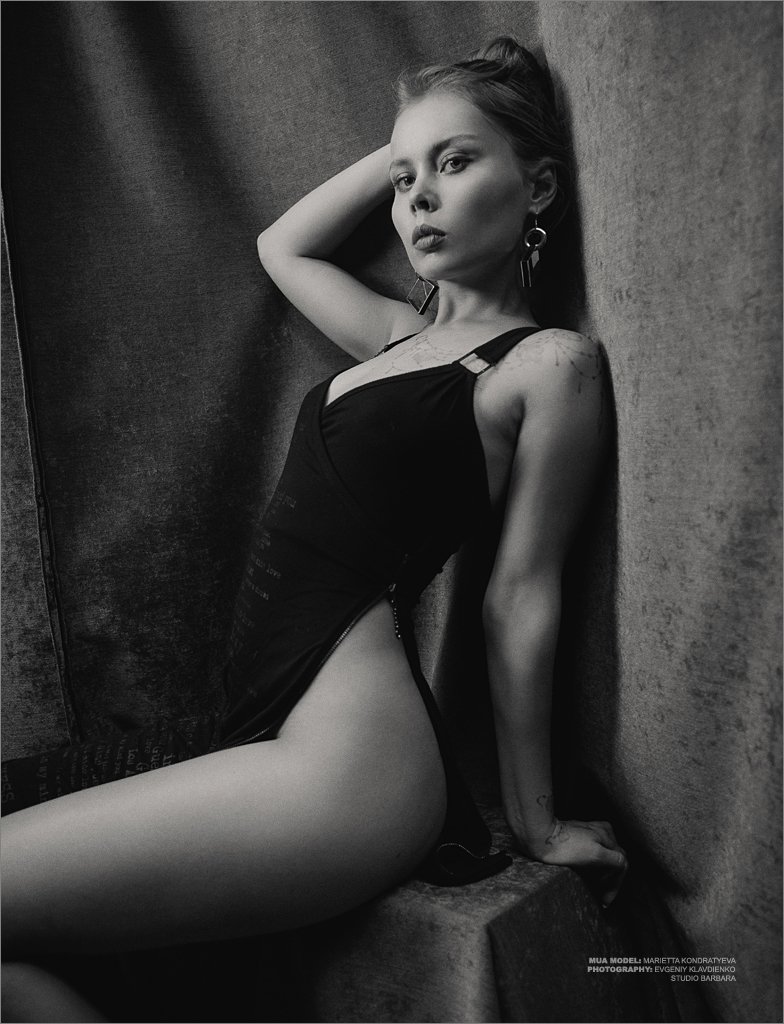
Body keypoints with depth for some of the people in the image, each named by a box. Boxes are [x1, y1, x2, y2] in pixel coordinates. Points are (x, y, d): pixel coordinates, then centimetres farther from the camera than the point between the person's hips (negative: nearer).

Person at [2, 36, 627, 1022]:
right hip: (270, 731, 8)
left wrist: (535, 823, 2)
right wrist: (404, 148, 25)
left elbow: (519, 598, -6)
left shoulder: (550, 363, -3)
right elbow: (282, 244, 32)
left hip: (350, 748, -8)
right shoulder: (404, 337, 19)